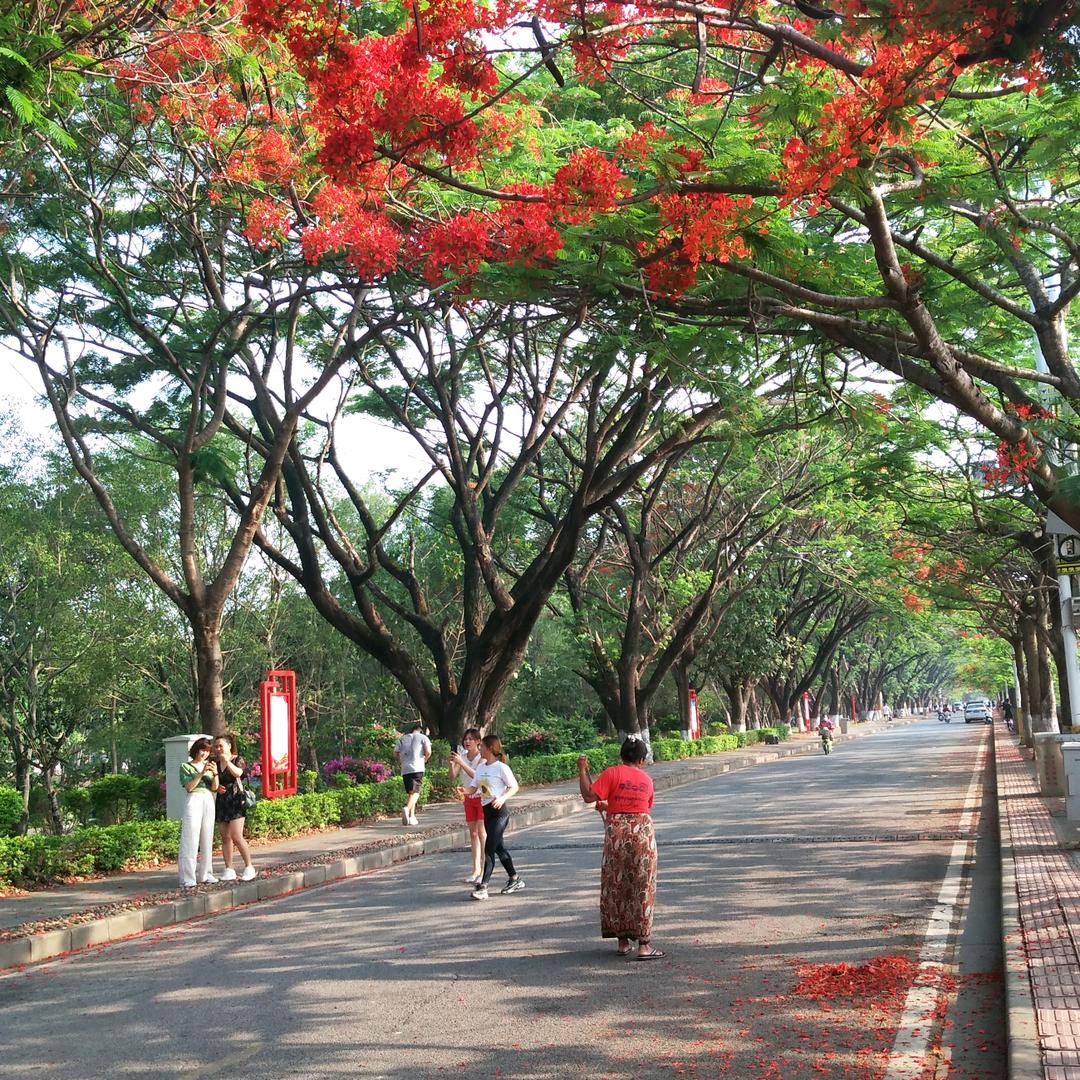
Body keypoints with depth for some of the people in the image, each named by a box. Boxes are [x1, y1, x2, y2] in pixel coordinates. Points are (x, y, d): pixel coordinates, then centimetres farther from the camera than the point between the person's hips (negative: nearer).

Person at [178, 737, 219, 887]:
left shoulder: (209, 766, 16)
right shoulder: (186, 767, 4)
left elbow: (214, 787, 8)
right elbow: (189, 787, -7)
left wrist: (215, 773, -8)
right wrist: (202, 773, -15)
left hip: (209, 802, 5)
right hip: (194, 801, -5)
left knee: (207, 840, 6)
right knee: (190, 841, -8)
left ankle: (205, 874, 13)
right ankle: (187, 879, -8)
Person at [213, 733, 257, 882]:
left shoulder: (238, 760, -2)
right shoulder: (216, 764, 13)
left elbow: (238, 773, -22)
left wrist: (228, 761, -39)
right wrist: (216, 787, -3)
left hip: (235, 801, -6)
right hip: (221, 802, 6)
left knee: (237, 837, -12)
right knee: (225, 837, 5)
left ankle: (249, 867, -3)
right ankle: (229, 870, 9)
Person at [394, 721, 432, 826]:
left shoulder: (402, 738, 18)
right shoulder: (423, 737, 8)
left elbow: (395, 753, 11)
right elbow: (428, 752, -5)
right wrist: (425, 759, 13)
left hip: (405, 769, 4)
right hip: (417, 768, -4)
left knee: (410, 793, 12)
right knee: (415, 792, -8)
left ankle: (411, 817, 7)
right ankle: (407, 808, -34)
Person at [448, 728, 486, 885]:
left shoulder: (482, 757, -13)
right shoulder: (462, 756, 2)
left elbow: (476, 775, -28)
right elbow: (453, 777, -5)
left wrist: (461, 763, -34)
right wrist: (451, 763, -23)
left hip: (482, 797, -6)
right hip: (469, 798, 6)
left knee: (482, 833, -10)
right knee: (473, 833, 9)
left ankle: (484, 870, -9)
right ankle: (476, 870, 14)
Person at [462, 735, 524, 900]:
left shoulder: (501, 767, -12)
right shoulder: (481, 767, 10)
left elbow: (514, 787, -10)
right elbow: (474, 788, 8)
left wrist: (503, 798, -25)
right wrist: (463, 791, -13)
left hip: (499, 811, -8)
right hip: (486, 811, 8)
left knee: (489, 848, -13)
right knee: (498, 847, 16)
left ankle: (482, 887, -14)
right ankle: (514, 880, 30)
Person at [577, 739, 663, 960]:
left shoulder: (612, 773, -3)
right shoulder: (646, 779, 9)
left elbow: (589, 795, -12)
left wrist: (583, 771, 0)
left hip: (617, 834, -1)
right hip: (643, 833, 2)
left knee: (616, 886, 11)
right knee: (643, 889, 5)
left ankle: (623, 941, 17)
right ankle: (643, 945, 2)